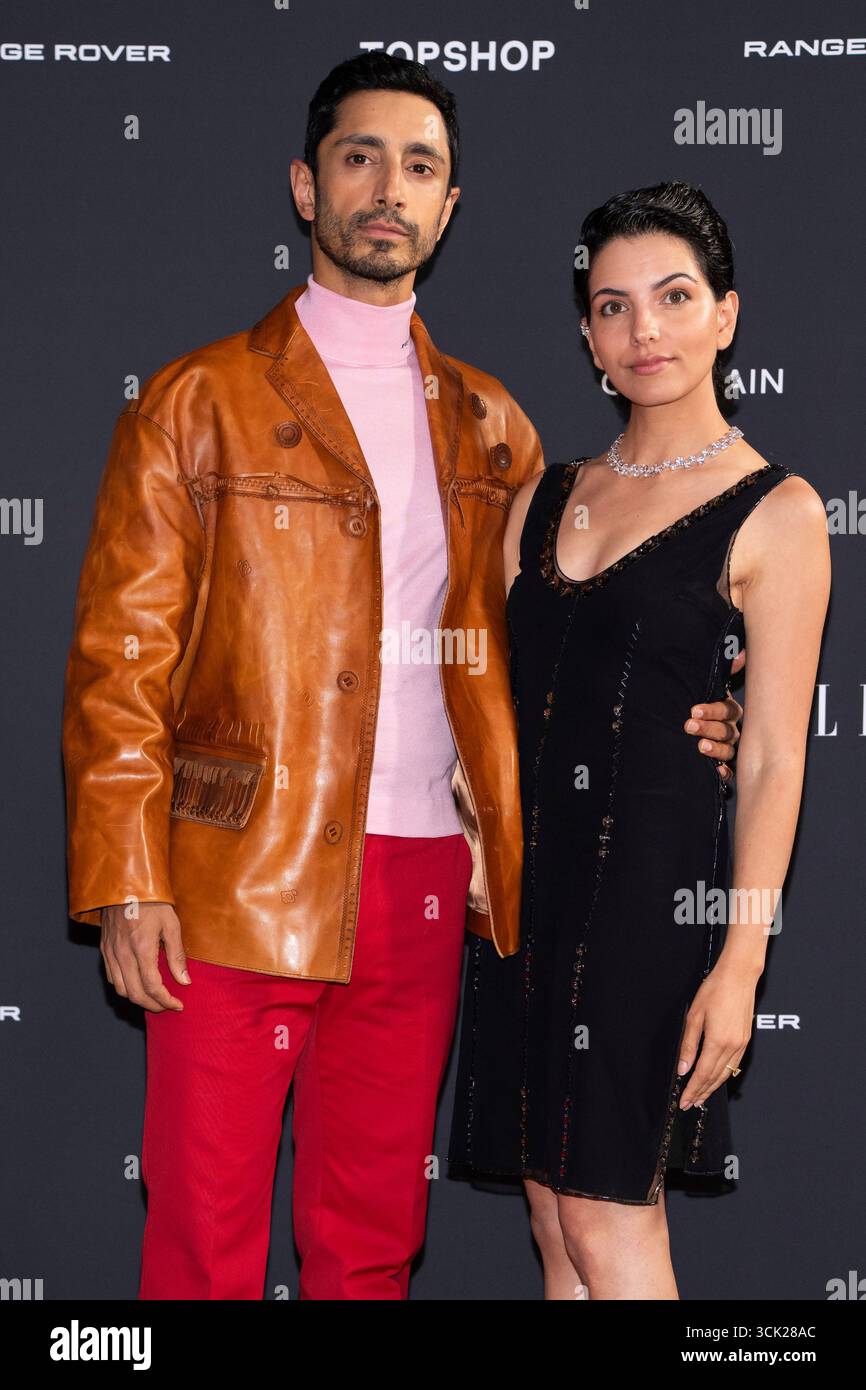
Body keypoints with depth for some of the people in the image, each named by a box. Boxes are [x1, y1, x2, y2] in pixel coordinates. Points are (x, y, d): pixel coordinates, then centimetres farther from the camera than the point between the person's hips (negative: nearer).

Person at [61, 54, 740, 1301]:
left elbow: (521, 649, 19)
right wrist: (127, 885, -11)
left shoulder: (488, 426, 13)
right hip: (240, 880, -3)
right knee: (207, 1235, 1)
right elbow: (118, 657, -3)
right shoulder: (198, 401, 1)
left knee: (372, 1235, 12)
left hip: (422, 882, 4)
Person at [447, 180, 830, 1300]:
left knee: (606, 1215, -4)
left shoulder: (774, 513, -5)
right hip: (523, 868, 6)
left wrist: (739, 963, -13)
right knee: (554, 1219, 9)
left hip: (649, 871, -6)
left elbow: (775, 757, -8)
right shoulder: (548, 493, 13)